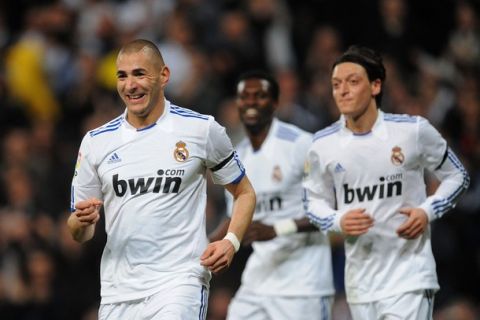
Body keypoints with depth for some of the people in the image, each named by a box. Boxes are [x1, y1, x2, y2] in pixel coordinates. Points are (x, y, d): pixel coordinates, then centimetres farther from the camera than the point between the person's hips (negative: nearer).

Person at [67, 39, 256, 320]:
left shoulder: (202, 129, 2)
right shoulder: (96, 141, 9)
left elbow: (245, 193, 13)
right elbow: (78, 234, 13)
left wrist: (231, 241, -5)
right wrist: (83, 220, -11)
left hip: (179, 283, -3)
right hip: (118, 293, 3)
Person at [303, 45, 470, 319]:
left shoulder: (414, 130, -5)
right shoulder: (323, 145, 2)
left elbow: (457, 176, 8)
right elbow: (315, 202, 15)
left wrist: (428, 212, -9)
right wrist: (338, 221, -7)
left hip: (409, 277, -4)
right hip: (360, 283, 4)